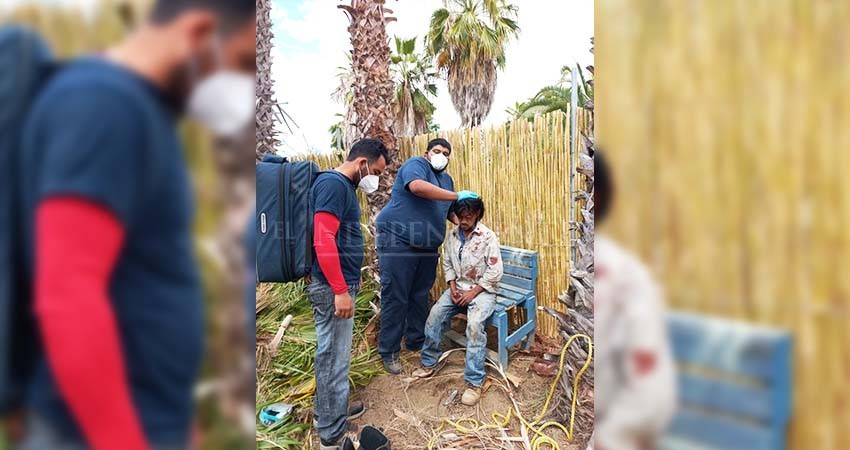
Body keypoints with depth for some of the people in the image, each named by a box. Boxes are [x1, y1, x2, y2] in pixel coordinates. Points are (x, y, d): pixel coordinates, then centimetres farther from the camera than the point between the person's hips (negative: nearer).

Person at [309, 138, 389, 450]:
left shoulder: (344, 186, 14)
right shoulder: (333, 184, -17)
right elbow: (323, 242, -25)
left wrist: (353, 278, 25)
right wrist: (340, 290, -24)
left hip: (341, 283, 10)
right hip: (332, 287, -10)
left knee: (334, 353, 19)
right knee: (334, 356, 1)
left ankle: (331, 411, 34)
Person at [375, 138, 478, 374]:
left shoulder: (447, 179, 18)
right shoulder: (415, 164, -6)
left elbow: (448, 211, 26)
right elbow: (417, 187, -29)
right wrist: (457, 196, -25)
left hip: (427, 247, 8)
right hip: (398, 242, -8)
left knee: (420, 296, 13)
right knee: (395, 297, -4)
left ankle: (416, 341, 27)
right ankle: (389, 352, 5)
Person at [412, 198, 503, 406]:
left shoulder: (488, 237, -13)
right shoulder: (453, 235, 3)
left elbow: (495, 272, -14)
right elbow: (447, 264, 10)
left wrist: (473, 293, -17)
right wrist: (453, 288, -4)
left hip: (483, 289, -5)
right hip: (458, 287, 6)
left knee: (475, 324, -30)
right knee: (435, 314, -15)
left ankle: (474, 382, -23)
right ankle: (428, 363, 3)